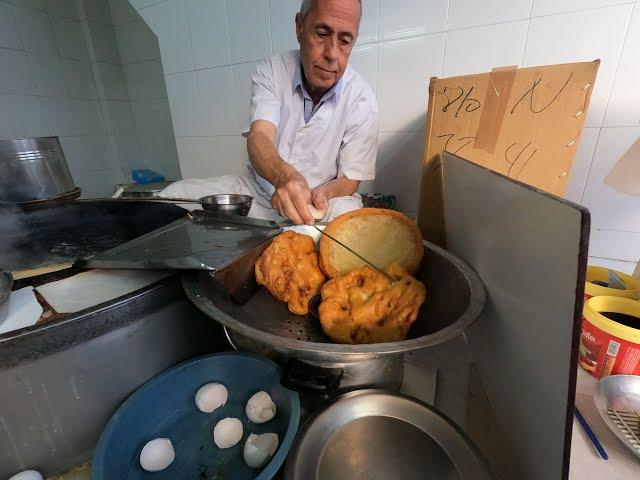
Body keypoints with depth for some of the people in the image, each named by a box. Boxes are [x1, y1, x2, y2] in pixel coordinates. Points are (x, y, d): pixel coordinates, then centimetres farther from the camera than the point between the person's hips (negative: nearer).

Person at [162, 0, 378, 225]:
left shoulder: (362, 99, -11)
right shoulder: (270, 71, -6)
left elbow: (349, 180, -8)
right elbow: (259, 137, -21)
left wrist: (322, 194, -32)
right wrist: (284, 175, -45)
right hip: (258, 190, 1)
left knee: (346, 212, -34)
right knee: (175, 194, -15)